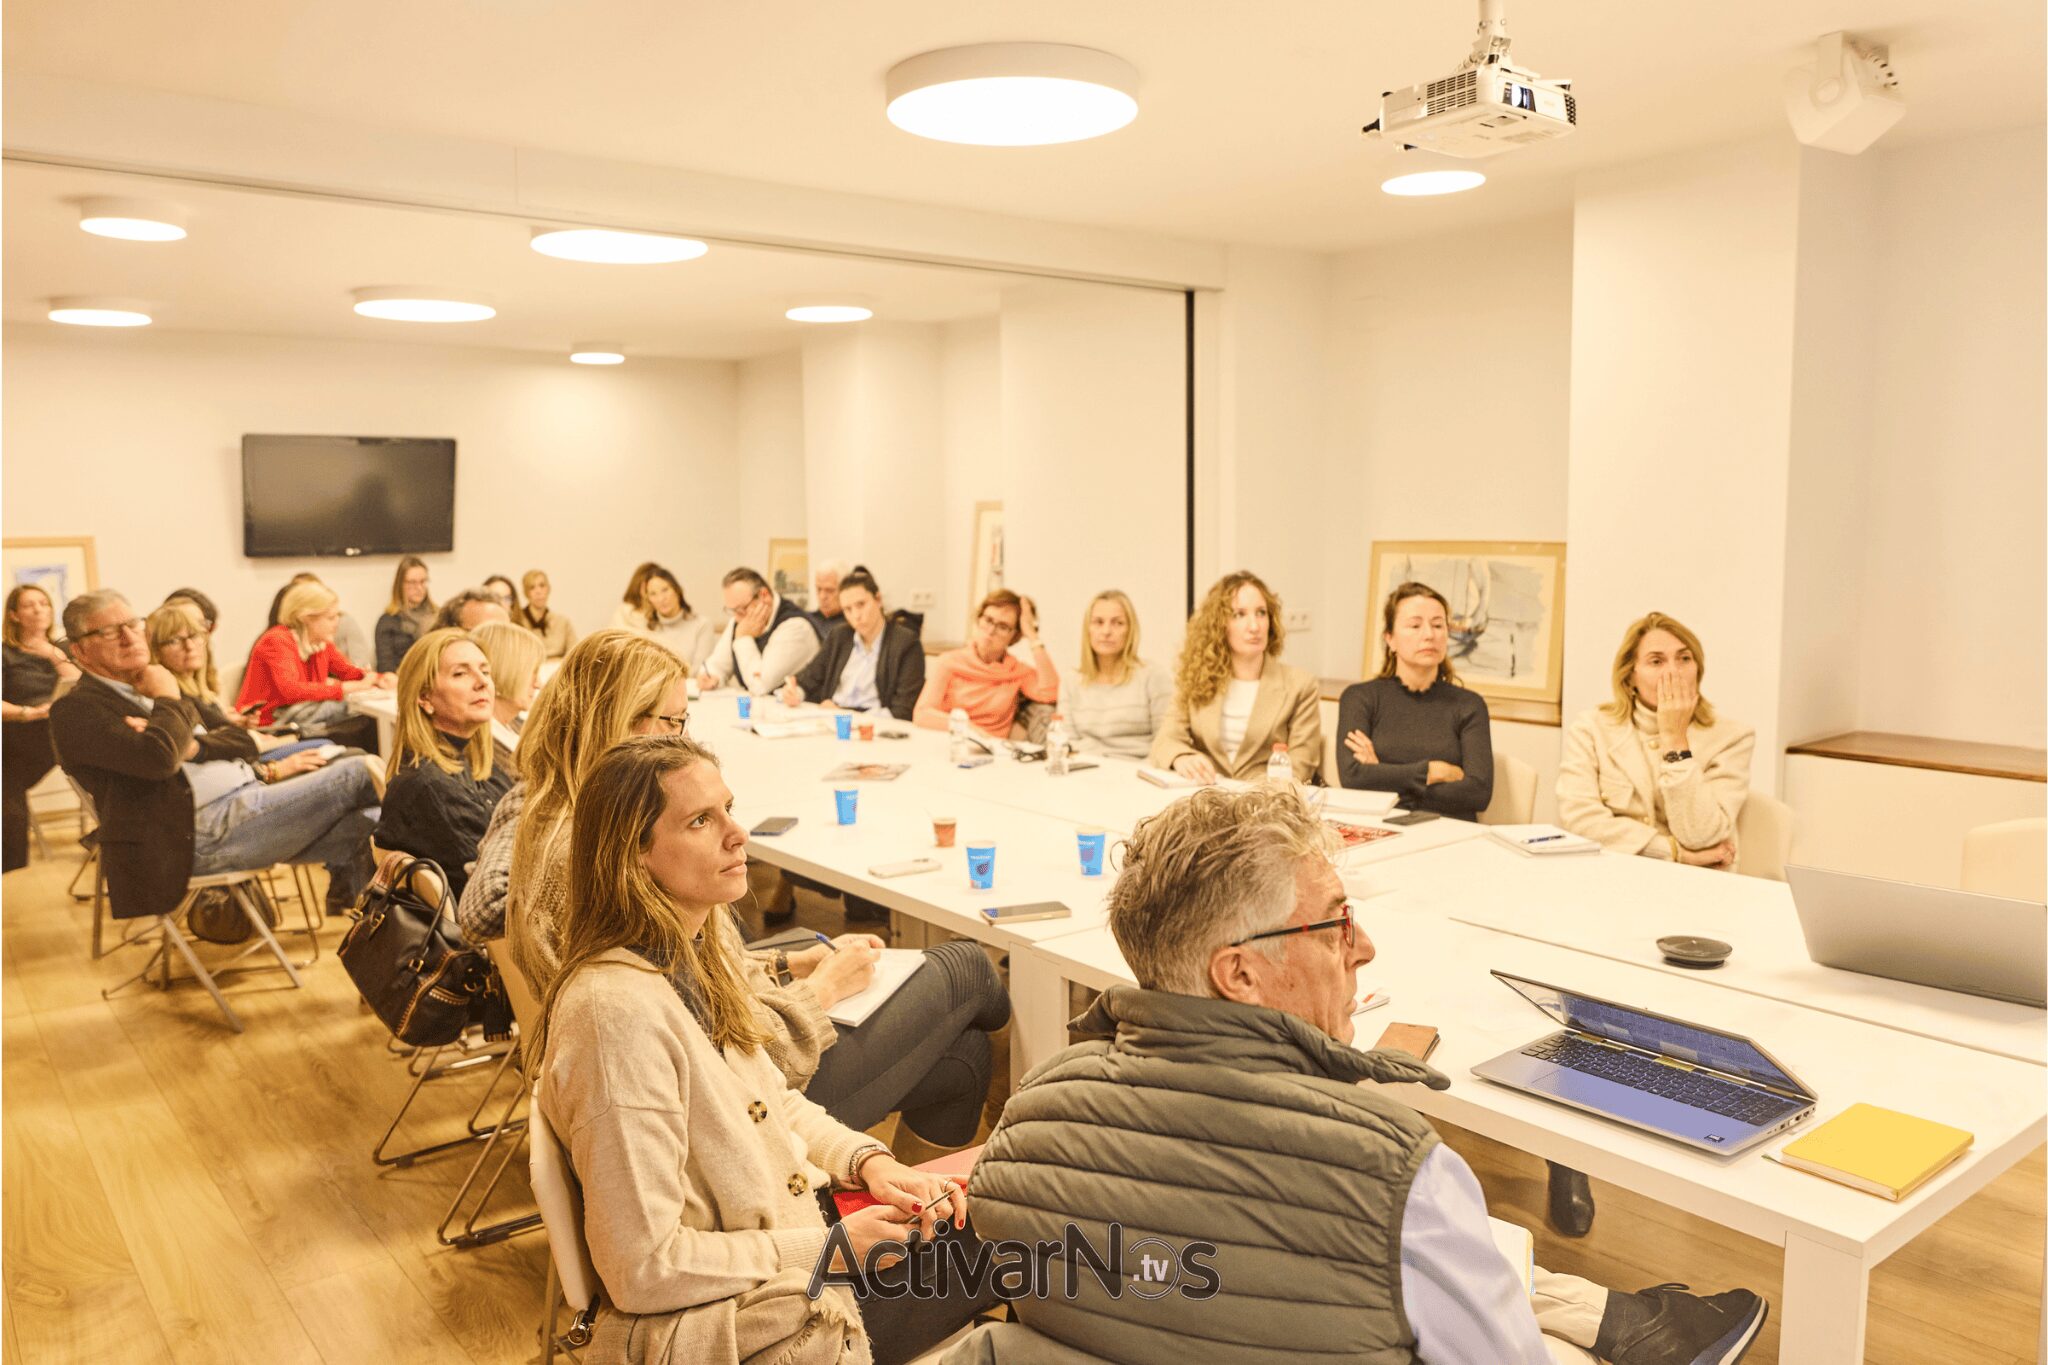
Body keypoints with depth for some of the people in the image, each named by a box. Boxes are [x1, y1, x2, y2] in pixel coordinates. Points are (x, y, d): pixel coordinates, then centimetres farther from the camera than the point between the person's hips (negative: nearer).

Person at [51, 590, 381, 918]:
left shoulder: (149, 691, 24)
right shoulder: (75, 709, -2)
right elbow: (158, 760, -21)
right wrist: (170, 700, -4)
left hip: (249, 798, 9)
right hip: (201, 832, -9)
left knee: (361, 823, -11)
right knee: (356, 774, -20)